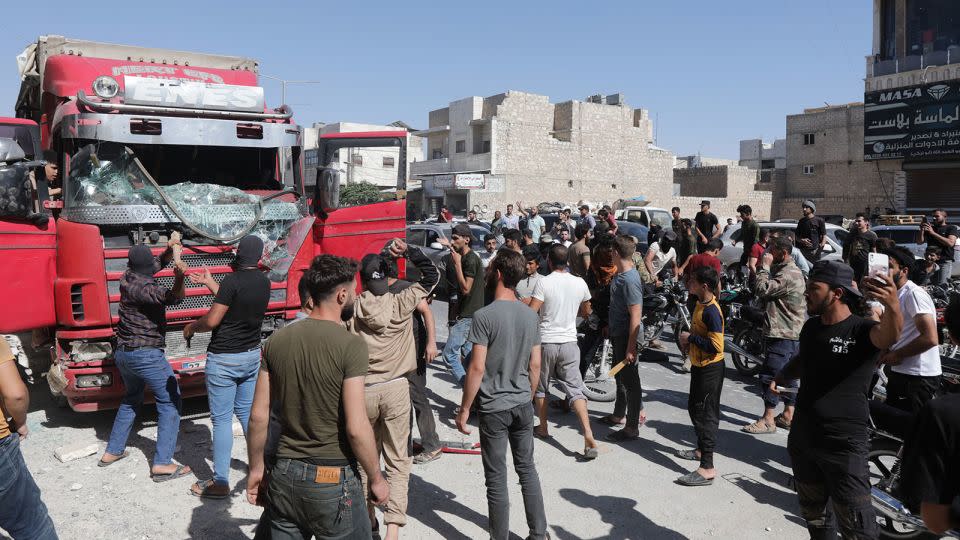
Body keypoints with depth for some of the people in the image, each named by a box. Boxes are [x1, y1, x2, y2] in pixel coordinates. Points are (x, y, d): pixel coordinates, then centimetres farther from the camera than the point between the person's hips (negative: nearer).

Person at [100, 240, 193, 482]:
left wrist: (170, 250, -1)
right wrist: (179, 275, -58)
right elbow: (172, 298, -39)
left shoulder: (127, 278, 3)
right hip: (147, 355, -9)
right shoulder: (143, 288, -21)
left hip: (122, 352, 9)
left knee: (131, 399, 27)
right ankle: (162, 464, -6)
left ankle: (112, 452, 34)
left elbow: (156, 264, 17)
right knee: (170, 402, -2)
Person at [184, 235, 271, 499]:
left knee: (222, 419, 1)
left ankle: (220, 483, 7)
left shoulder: (233, 281, -19)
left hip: (224, 360, -7)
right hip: (251, 356, 7)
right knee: (248, 413, 18)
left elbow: (212, 320, -18)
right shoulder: (263, 282, 2)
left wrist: (191, 327, 3)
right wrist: (208, 282, 25)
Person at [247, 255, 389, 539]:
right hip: (334, 480, -4)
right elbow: (357, 428, -18)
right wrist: (376, 479, -4)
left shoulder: (277, 340, -1)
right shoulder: (350, 345, -16)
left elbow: (258, 416, 2)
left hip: (284, 475, 5)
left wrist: (256, 468, 15)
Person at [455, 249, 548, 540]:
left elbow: (477, 368, -17)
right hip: (523, 405, 5)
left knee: (497, 479, 5)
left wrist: (464, 409, -8)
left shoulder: (485, 316, -16)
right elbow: (535, 366, 7)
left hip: (493, 408, -5)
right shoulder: (531, 316, 2)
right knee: (527, 469, 17)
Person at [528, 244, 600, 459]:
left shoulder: (544, 283, -12)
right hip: (569, 343, 3)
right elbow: (586, 312, 17)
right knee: (575, 389, 2)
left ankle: (543, 428, 28)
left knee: (540, 387, 17)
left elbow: (531, 313, -15)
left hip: (546, 342, -3)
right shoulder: (580, 283, 2)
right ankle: (588, 433, -13)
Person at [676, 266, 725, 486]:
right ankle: (702, 449, 40)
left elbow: (716, 346, -27)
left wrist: (691, 338, -19)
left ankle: (707, 468, -4)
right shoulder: (700, 304, 6)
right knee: (694, 408, 22)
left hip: (710, 369, -10)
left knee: (706, 414, -8)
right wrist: (688, 341, 5)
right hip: (699, 365, 10)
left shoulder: (711, 311, -24)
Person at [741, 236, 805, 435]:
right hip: (789, 334, 11)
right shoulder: (787, 270, 17)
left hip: (783, 335, -11)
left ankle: (768, 420, -5)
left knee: (768, 375, -9)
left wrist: (764, 267, -16)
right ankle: (788, 415, 24)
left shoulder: (789, 274, -19)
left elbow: (762, 290, -25)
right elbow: (764, 294, 18)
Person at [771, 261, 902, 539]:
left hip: (844, 446, -7)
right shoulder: (811, 326, 7)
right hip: (802, 439, 7)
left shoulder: (861, 330, -15)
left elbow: (888, 335, -39)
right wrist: (781, 376, 11)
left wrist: (893, 307, -59)